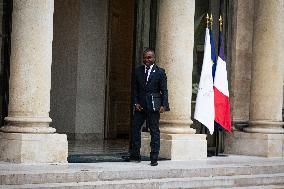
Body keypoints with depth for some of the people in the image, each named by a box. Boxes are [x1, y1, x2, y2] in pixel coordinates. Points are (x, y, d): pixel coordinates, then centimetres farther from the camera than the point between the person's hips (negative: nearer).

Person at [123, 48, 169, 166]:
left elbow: (164, 90, -3)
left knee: (154, 131, 0)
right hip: (140, 105, 4)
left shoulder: (160, 72, -1)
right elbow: (135, 89, 11)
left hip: (153, 105, -4)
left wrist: (163, 105, -12)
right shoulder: (138, 71, 9)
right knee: (135, 129, 7)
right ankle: (135, 156, 18)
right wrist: (136, 103, -1)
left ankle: (154, 158, 4)